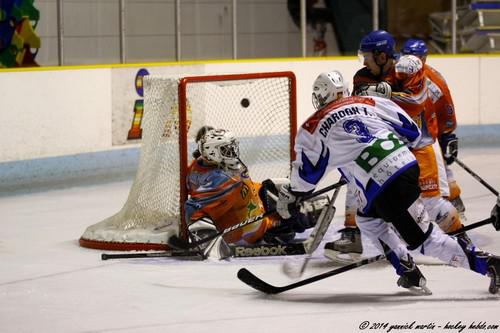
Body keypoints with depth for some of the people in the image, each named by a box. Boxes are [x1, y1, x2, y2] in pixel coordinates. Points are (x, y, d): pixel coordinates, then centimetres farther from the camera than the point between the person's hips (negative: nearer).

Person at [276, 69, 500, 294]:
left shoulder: (312, 128, 10)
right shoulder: (371, 102, 19)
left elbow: (305, 173, 15)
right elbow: (412, 132, 19)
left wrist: (289, 197, 34)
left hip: (382, 185, -6)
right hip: (407, 164, 6)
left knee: (423, 238, -1)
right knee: (368, 219, 27)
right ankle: (409, 274, 20)